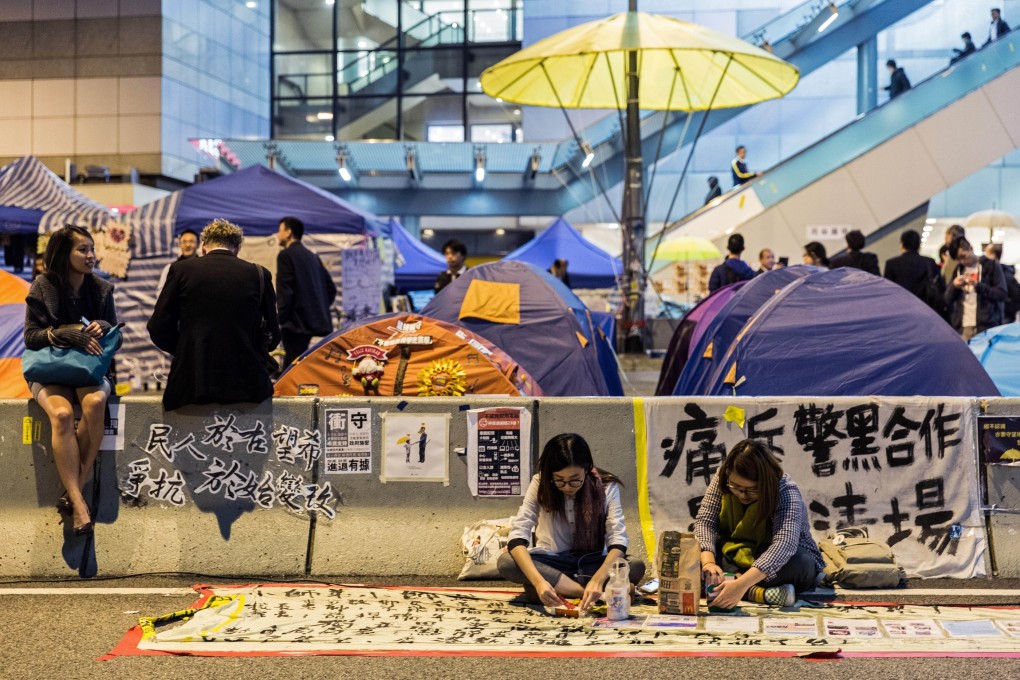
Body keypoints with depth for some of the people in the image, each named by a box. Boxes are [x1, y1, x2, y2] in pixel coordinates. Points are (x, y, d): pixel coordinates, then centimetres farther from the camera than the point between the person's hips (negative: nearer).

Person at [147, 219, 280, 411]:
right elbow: (272, 337, 8)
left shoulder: (181, 270, 2)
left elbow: (159, 329, 2)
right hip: (246, 384, 1)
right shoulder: (258, 274, 3)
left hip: (191, 381, 0)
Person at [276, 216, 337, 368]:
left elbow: (284, 291, -15)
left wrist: (281, 319, -10)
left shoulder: (286, 255, -7)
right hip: (316, 320, 8)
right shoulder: (312, 256, 16)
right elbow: (331, 287, 15)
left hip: (297, 321, -8)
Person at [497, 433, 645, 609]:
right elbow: (517, 536, -24)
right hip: (552, 563, 0)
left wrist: (597, 580, -41)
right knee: (506, 563, -32)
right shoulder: (540, 485, -15)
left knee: (636, 567, -30)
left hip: (592, 563, 0)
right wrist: (539, 581, -41)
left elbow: (618, 540, -22)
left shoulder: (606, 487, -14)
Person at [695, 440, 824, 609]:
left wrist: (742, 584, -57)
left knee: (800, 563, -37)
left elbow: (784, 545, -43)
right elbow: (705, 521, -20)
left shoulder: (786, 492, -29)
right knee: (696, 551, -28)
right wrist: (708, 562, -40)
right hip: (735, 557, 4)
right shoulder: (722, 479, -15)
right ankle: (760, 593, -38)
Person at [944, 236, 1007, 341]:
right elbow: (948, 300, 15)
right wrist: (954, 287, -5)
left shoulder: (991, 266, 4)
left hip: (986, 325, -4)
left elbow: (1002, 294, -3)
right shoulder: (958, 270, 17)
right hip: (962, 327, 4)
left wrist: (978, 285, -15)